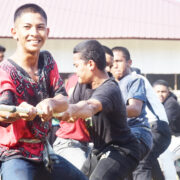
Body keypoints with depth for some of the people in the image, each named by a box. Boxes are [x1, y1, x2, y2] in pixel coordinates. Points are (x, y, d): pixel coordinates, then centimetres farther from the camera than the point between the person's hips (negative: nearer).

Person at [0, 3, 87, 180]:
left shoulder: (47, 61, 2)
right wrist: (20, 112, -58)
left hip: (42, 151, 7)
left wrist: (50, 103, -29)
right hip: (14, 155, -7)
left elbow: (64, 101, -4)